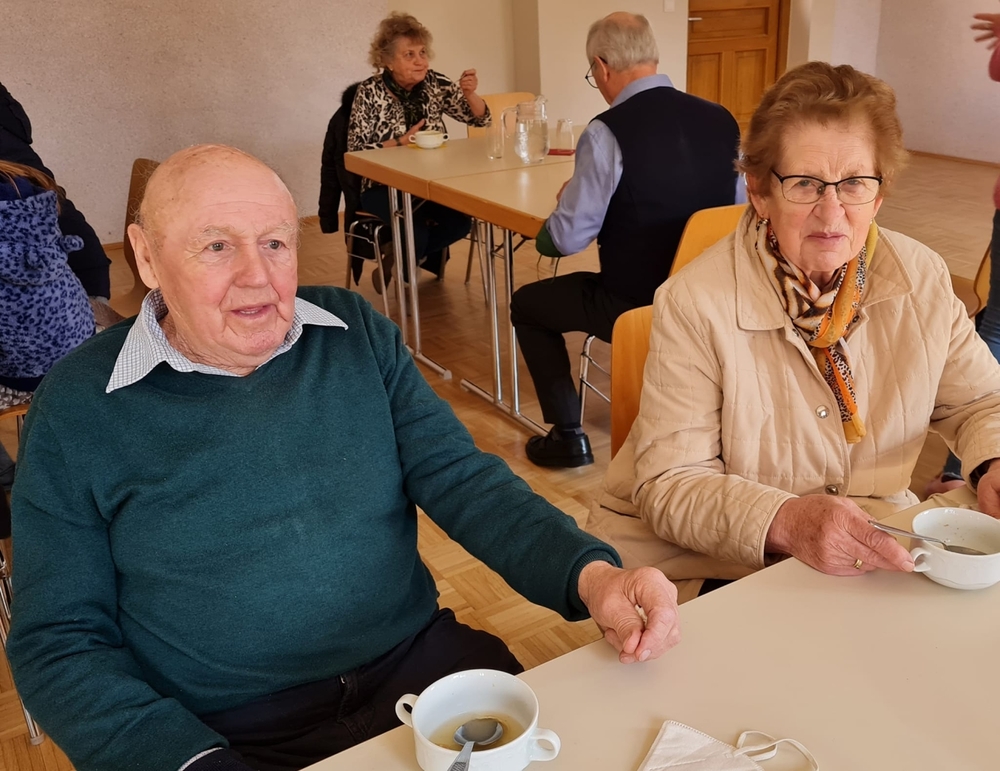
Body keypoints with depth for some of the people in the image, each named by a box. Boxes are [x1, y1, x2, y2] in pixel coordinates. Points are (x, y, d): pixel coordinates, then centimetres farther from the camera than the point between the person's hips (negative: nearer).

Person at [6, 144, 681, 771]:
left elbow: (459, 477, -1)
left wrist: (591, 575, -18)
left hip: (418, 665, 2)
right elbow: (59, 641, -3)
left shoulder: (359, 334, 3)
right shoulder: (79, 408, -5)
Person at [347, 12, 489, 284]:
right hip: (384, 187, -4)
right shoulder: (370, 92, -10)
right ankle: (407, 258, 9)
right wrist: (402, 142, -20)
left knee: (461, 220, -23)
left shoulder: (434, 83, 1)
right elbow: (356, 150, -11)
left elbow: (480, 118, 4)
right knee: (416, 235, -31)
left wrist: (469, 93, -16)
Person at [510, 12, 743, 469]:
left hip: (633, 306, -6)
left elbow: (568, 240, -16)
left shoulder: (608, 131, -19)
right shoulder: (721, 120, -2)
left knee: (526, 305, 18)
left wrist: (543, 237, 8)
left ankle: (568, 436, 20)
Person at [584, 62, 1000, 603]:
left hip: (871, 553, 5)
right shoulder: (694, 305, -19)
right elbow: (669, 487, -19)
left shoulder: (922, 279, -3)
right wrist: (785, 523, -35)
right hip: (710, 567, -5)